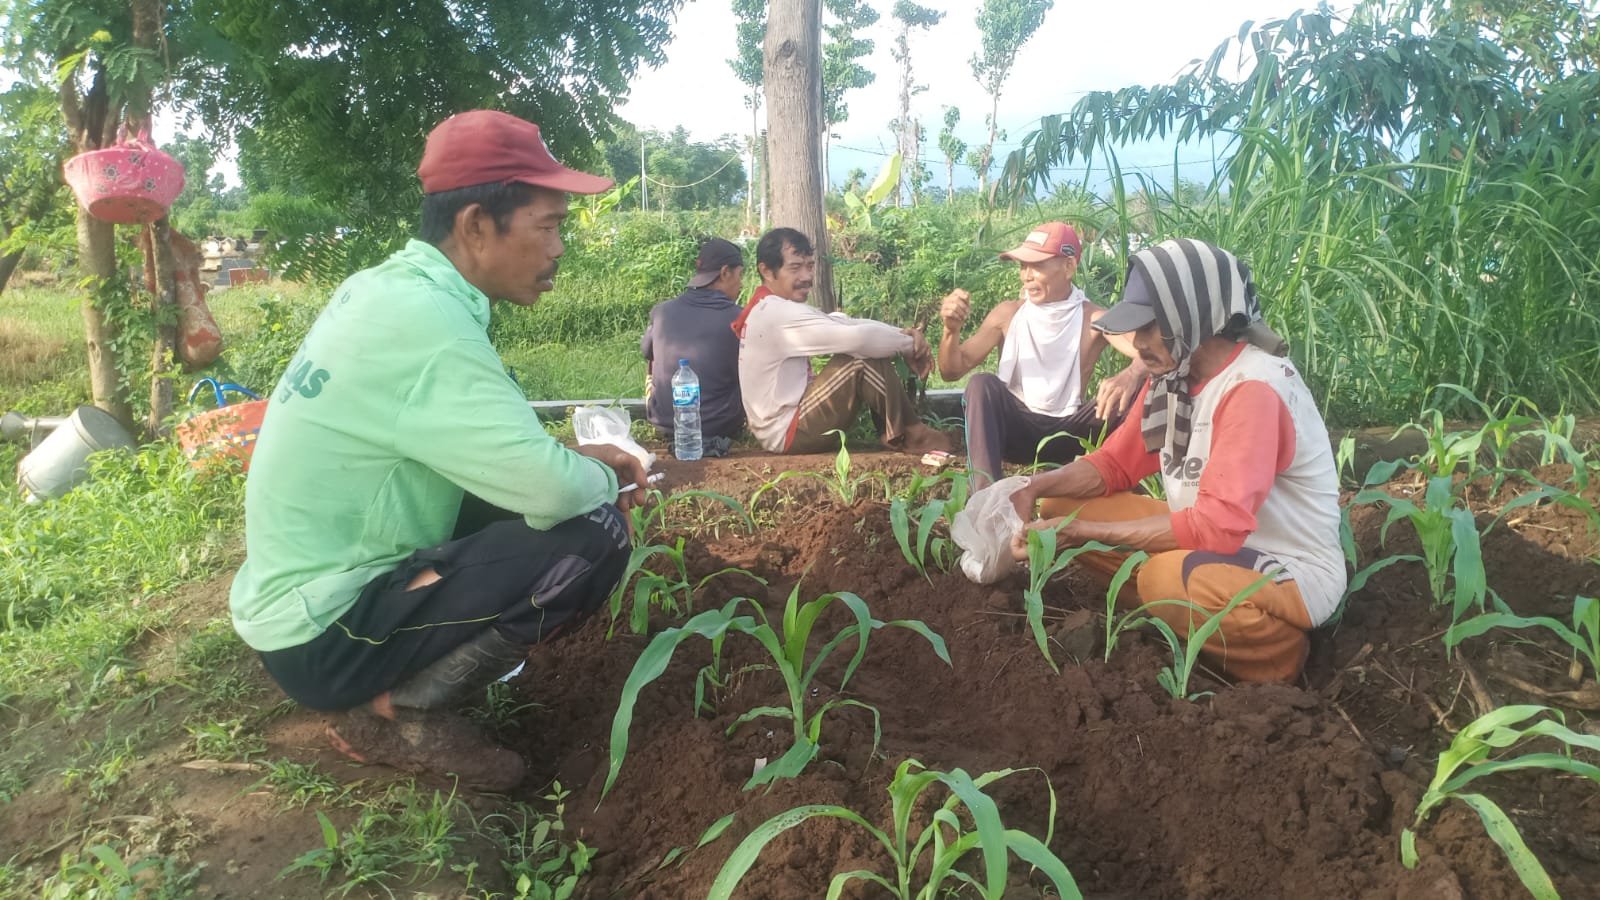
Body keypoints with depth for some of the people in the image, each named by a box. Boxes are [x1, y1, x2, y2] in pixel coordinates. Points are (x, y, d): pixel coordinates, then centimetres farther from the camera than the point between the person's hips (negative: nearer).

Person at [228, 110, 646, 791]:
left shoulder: (385, 287, 4)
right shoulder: (424, 319, -25)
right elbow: (551, 488, -29)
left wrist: (573, 461, 5)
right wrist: (604, 479, -6)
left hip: (295, 594, 10)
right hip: (321, 639, -9)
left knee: (521, 501, 15)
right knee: (593, 535, -18)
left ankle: (393, 689, 10)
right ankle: (396, 710, -5)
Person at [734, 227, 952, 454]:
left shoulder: (768, 310, 10)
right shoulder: (779, 314, -21)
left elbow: (844, 324, 5)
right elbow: (858, 339, -26)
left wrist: (902, 332, -9)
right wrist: (909, 344, -10)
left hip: (784, 424, 10)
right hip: (788, 432, -10)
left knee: (869, 349, 10)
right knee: (865, 357, -18)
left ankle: (893, 430, 9)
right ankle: (910, 435, -4)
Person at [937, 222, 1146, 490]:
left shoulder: (1094, 318, -4)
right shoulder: (1007, 314, 0)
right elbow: (951, 371, 0)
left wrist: (1131, 375, -45)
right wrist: (951, 330, -21)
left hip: (1066, 433, -1)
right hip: (1013, 428, 1)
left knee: (1128, 393, -23)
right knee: (982, 384, -29)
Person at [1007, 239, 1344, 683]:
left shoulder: (1254, 389, -26)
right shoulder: (1172, 374, -1)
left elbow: (1217, 526, -33)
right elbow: (1114, 464, 8)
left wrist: (1084, 532, -29)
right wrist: (1034, 488, -12)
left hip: (1292, 574, -8)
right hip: (1214, 541, 8)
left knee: (1169, 577, -38)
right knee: (1059, 506, -1)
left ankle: (1274, 658, -7)